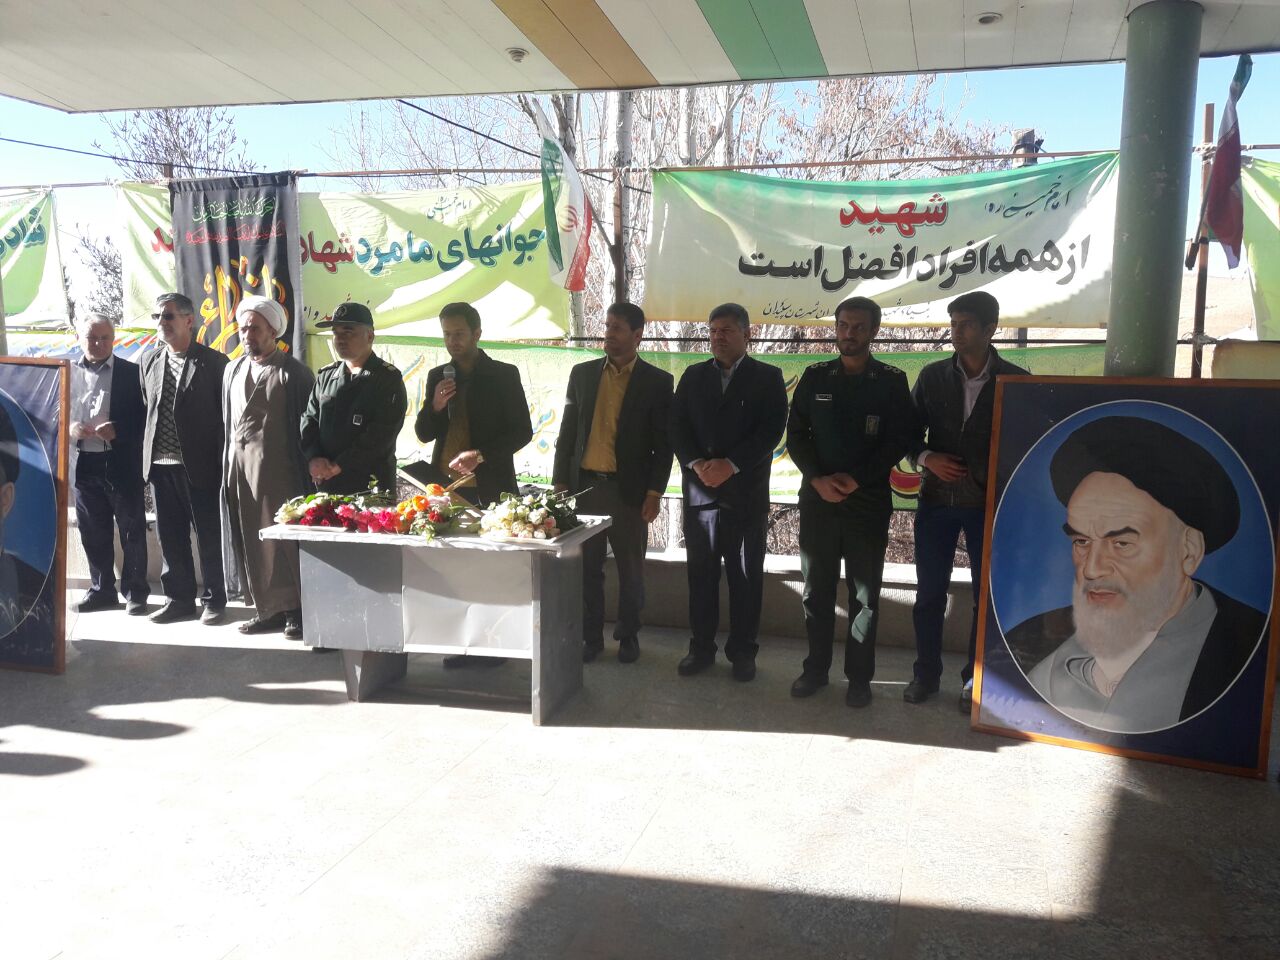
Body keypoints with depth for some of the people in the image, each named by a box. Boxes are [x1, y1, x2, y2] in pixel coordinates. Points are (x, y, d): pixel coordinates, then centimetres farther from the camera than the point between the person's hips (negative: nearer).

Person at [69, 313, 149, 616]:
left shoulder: (131, 372, -1)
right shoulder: (69, 373, 8)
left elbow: (144, 416, -2)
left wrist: (118, 430, -18)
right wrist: (70, 428, -8)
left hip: (123, 464, -3)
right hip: (84, 464, 3)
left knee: (132, 531, 3)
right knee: (93, 533, 11)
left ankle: (135, 591, 12)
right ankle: (101, 589, 23)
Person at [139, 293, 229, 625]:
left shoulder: (214, 362, -4)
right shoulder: (150, 361, 12)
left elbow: (226, 416, -4)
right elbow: (145, 410, 16)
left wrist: (222, 465, -7)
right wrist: (147, 457, 8)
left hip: (199, 466, -5)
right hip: (160, 465, 5)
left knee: (209, 537, 4)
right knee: (170, 537, 11)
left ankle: (214, 600, 16)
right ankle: (179, 599, 23)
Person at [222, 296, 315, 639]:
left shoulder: (293, 372, -3)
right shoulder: (233, 370, 15)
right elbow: (227, 420, 17)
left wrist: (308, 468, -9)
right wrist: (228, 466, 12)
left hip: (277, 470, -6)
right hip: (239, 469, 6)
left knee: (283, 539, -2)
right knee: (250, 542, 6)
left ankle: (296, 610, 7)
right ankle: (267, 609, 15)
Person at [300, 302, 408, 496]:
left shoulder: (389, 378, -6)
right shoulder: (326, 375, 12)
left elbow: (382, 432, -15)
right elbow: (309, 419, 10)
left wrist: (339, 465, -16)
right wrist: (313, 458, -8)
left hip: (372, 485, -5)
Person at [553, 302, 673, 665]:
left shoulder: (657, 382, 0)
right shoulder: (582, 373, 8)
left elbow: (663, 443, -1)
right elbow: (567, 431, 10)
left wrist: (655, 492, -7)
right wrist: (560, 482, 5)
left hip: (628, 490, -2)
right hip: (584, 485, 2)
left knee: (631, 569, 8)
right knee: (587, 568, 7)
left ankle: (628, 636, 23)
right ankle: (591, 636, 19)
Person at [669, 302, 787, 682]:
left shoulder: (768, 377, 3)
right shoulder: (693, 376, 12)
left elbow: (771, 430, -8)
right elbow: (677, 426, 5)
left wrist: (731, 464, -16)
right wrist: (697, 464, -12)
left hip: (746, 491, -2)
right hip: (699, 490, 3)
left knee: (746, 574, 4)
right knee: (701, 572, 6)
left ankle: (743, 651, 15)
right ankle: (701, 646, 17)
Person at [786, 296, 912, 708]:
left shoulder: (892, 380, 1)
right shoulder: (815, 377, 7)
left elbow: (900, 440, -4)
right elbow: (796, 434, 4)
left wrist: (857, 479, -14)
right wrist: (817, 479, -11)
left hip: (869, 500, -2)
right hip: (817, 497, 2)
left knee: (865, 593, 5)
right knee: (817, 589, 8)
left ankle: (859, 676, 15)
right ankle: (816, 668, 20)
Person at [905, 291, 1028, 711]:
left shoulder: (1015, 379, -3)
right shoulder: (932, 375, 2)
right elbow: (910, 432, 7)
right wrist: (927, 458, -12)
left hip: (990, 503, -1)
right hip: (937, 499, 2)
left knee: (987, 595, 7)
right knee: (929, 593, 7)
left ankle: (974, 680, 21)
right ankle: (926, 673, 22)